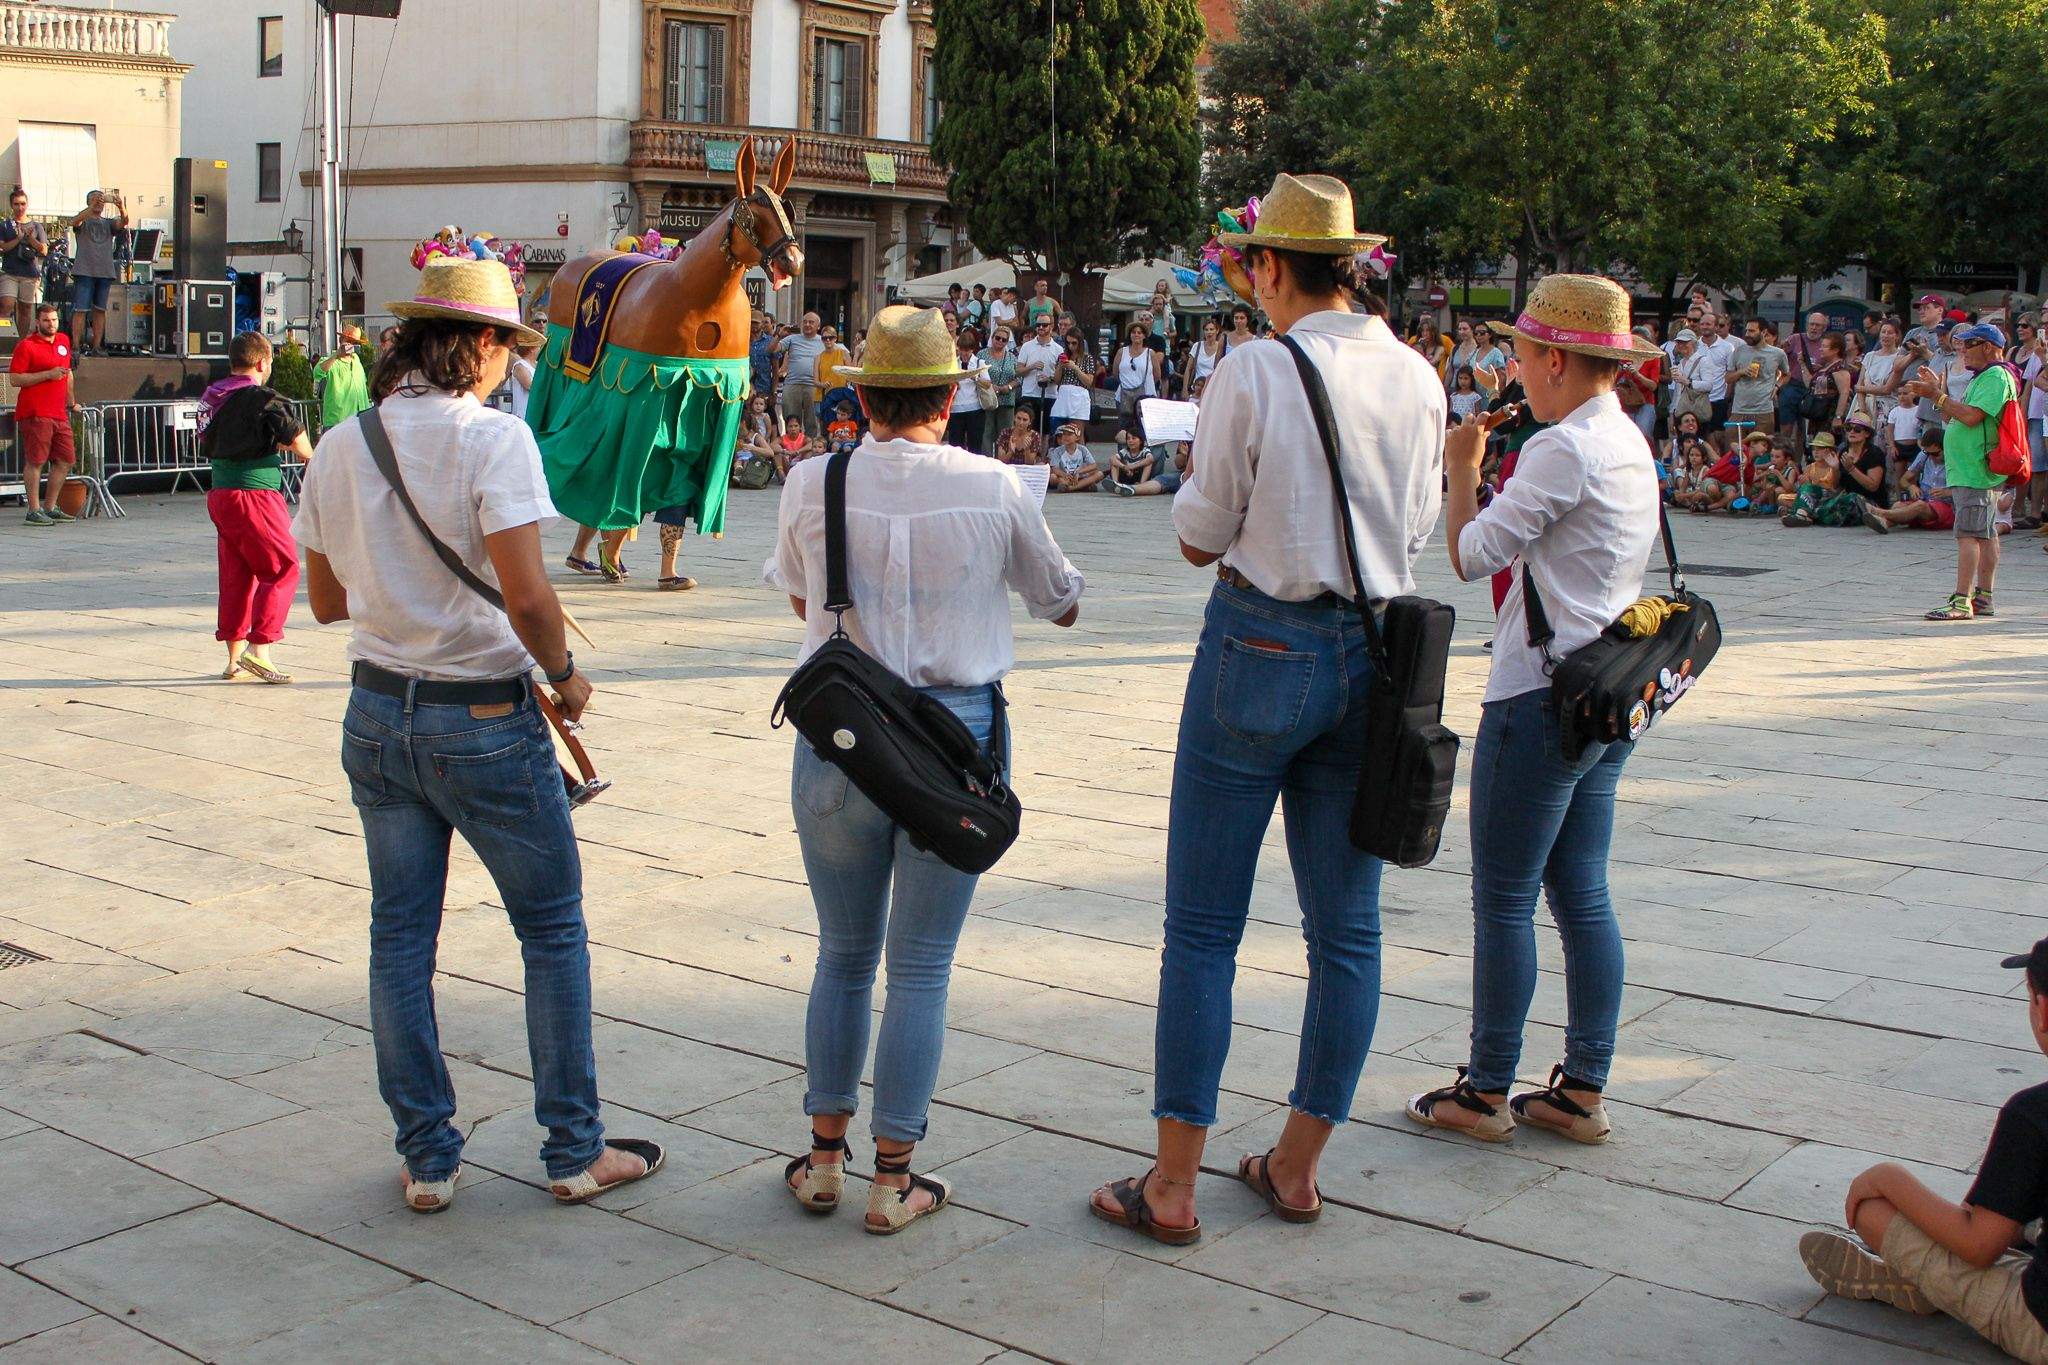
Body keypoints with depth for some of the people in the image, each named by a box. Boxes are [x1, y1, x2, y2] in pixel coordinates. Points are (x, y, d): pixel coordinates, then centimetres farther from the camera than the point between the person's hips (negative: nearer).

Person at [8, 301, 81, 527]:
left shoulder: (64, 341, 17)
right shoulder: (26, 346, -5)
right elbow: (15, 379, -11)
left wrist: (71, 402, 33)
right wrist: (48, 375, -16)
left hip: (59, 413, 7)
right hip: (35, 413, -7)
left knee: (65, 461, 8)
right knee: (35, 462, -6)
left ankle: (50, 508, 19)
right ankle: (34, 511, -3)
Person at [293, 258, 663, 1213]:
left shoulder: (339, 448, 2)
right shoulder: (492, 437, -15)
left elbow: (326, 601, 11)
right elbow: (527, 598, -24)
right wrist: (565, 675, -7)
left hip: (378, 714, 6)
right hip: (486, 722, -5)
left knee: (400, 937, 13)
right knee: (553, 931, 9)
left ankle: (427, 1159, 20)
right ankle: (574, 1151, 17)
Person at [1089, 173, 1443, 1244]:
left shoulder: (1253, 372, -11)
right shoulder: (1418, 379, 4)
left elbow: (1199, 538, -6)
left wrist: (1202, 477, 12)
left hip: (1262, 644, -5)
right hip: (1377, 653, 5)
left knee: (1203, 926, 3)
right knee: (1346, 926, 12)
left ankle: (1172, 1186, 9)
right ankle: (1296, 1166, 24)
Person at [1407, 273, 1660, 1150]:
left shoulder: (1563, 448, -17)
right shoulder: (1630, 444, 12)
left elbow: (1473, 555, -13)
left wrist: (1463, 467, -1)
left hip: (1541, 696, -9)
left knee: (1504, 900, 1)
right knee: (1582, 895, 12)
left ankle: (1486, 1093, 10)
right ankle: (1581, 1093, 18)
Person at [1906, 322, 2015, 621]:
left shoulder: (1996, 377, -12)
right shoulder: (1984, 377, 21)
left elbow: (1971, 416, -23)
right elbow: (1956, 417, 23)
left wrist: (1937, 395, -15)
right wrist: (1937, 392, 13)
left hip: (1976, 470, -11)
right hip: (1970, 470, 11)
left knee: (1968, 534, -15)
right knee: (1985, 534, 12)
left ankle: (1962, 601, -19)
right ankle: (1983, 598, 16)